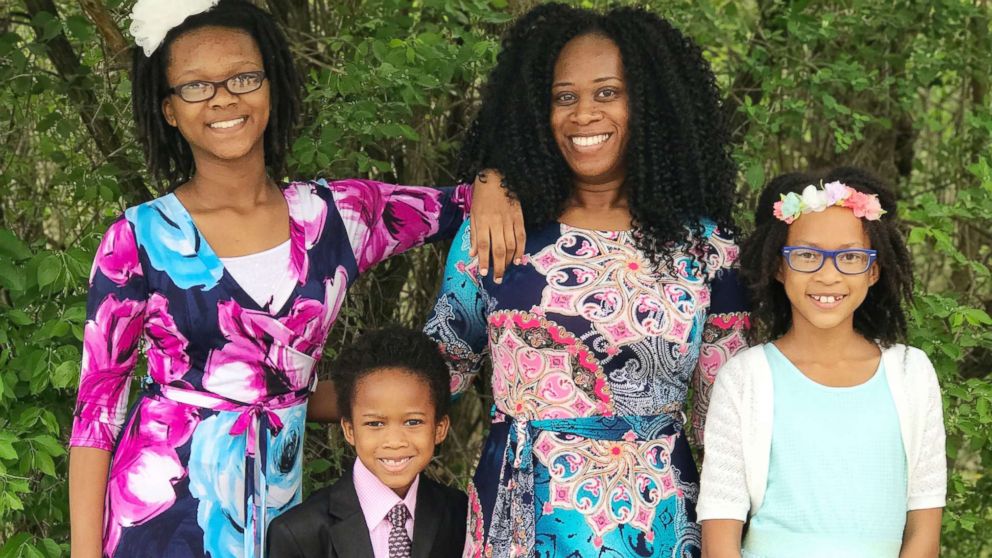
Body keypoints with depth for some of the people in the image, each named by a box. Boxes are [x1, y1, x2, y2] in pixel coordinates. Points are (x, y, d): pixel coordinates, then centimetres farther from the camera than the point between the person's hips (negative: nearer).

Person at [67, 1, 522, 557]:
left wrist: (490, 189, -12)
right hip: (163, 505, -3)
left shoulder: (336, 215, 0)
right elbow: (97, 402, -5)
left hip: (277, 504, 3)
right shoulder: (140, 238, -8)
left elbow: (459, 204, 12)